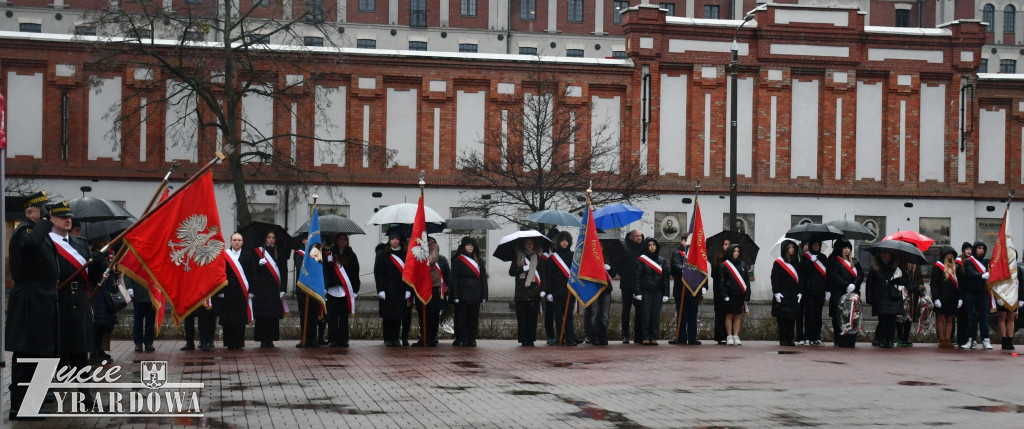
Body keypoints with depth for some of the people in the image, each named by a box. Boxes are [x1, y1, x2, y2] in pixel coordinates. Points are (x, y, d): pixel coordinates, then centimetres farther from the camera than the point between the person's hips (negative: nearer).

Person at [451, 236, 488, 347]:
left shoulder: (479, 260, 13)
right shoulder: (458, 260, 2)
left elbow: (483, 278, 12)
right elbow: (454, 279, -1)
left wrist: (484, 295, 5)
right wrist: (456, 296, -8)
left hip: (476, 295, 3)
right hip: (463, 295, -3)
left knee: (474, 318, 4)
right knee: (463, 318, 0)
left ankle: (472, 339, 10)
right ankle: (464, 340, 4)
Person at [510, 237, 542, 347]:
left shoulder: (538, 258, 12)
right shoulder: (518, 257, 11)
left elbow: (543, 274, 8)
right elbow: (511, 272, 5)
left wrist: (543, 290, -2)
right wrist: (523, 269, -9)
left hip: (535, 292, 0)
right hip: (521, 292, 0)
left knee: (532, 317, -2)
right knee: (522, 317, -3)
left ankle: (531, 339, 3)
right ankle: (523, 340, 2)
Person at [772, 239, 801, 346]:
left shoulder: (796, 263, 15)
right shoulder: (778, 262, 0)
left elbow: (799, 279, 16)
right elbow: (774, 278, -4)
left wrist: (799, 293, 7)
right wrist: (776, 292, -12)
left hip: (793, 295, 4)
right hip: (782, 295, -4)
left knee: (792, 317, 2)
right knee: (782, 318, -6)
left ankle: (790, 339, 6)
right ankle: (783, 339, -2)